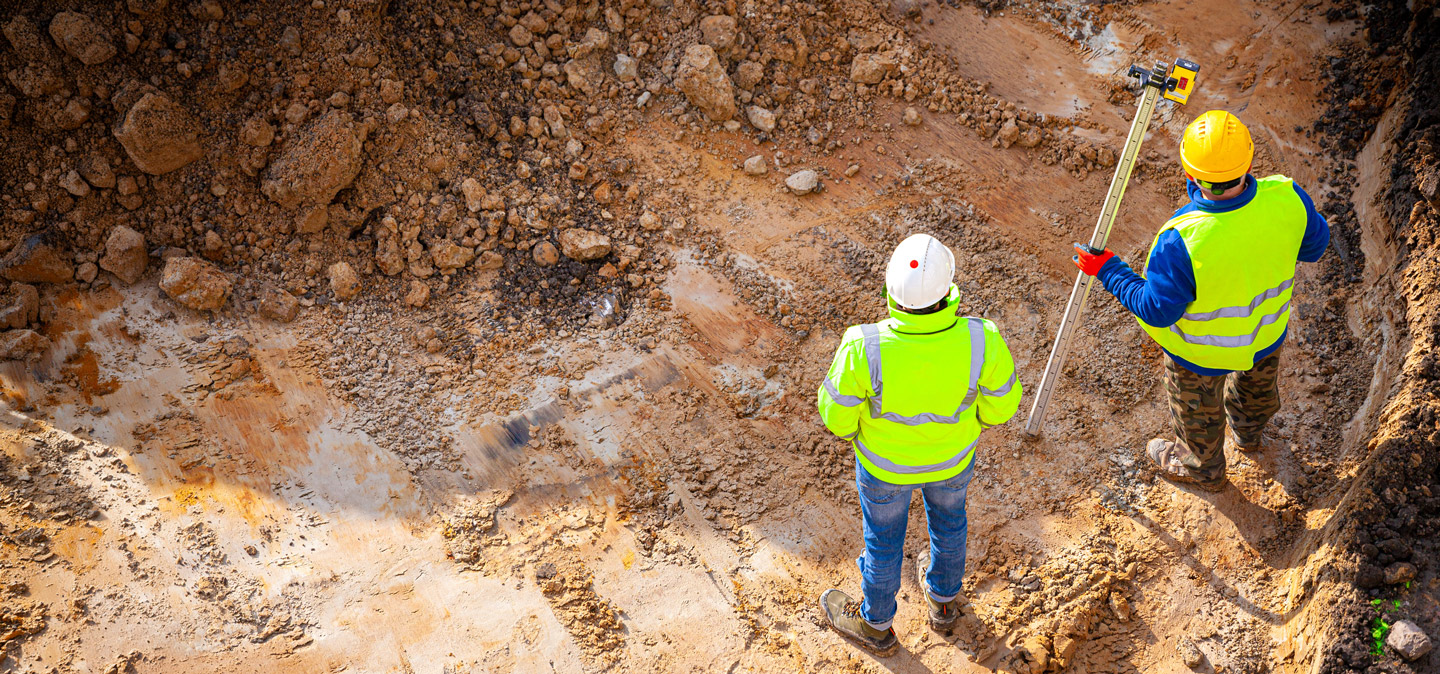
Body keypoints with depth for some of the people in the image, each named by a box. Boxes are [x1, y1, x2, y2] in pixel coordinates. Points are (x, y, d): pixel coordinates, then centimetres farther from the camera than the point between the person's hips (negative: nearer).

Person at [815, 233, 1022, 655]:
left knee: (884, 535, 27)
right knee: (947, 515, 34)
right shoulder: (981, 341, -35)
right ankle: (943, 601, 61)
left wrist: (846, 429, 3)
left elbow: (837, 415, -21)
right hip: (954, 454, 2)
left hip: (885, 459, -1)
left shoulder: (864, 350, -40)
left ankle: (875, 624, 55)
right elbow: (1000, 406, -16)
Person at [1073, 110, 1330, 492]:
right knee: (1257, 382, 38)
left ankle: (1202, 468, 59)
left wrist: (1107, 272, -16)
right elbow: (1314, 246, -10)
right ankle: (1248, 432, 69)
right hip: (1269, 329, 4)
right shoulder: (1287, 199, -31)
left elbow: (1157, 310, -28)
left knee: (1197, 410, 29)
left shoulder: (1182, 242, -44)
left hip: (1202, 350, -4)